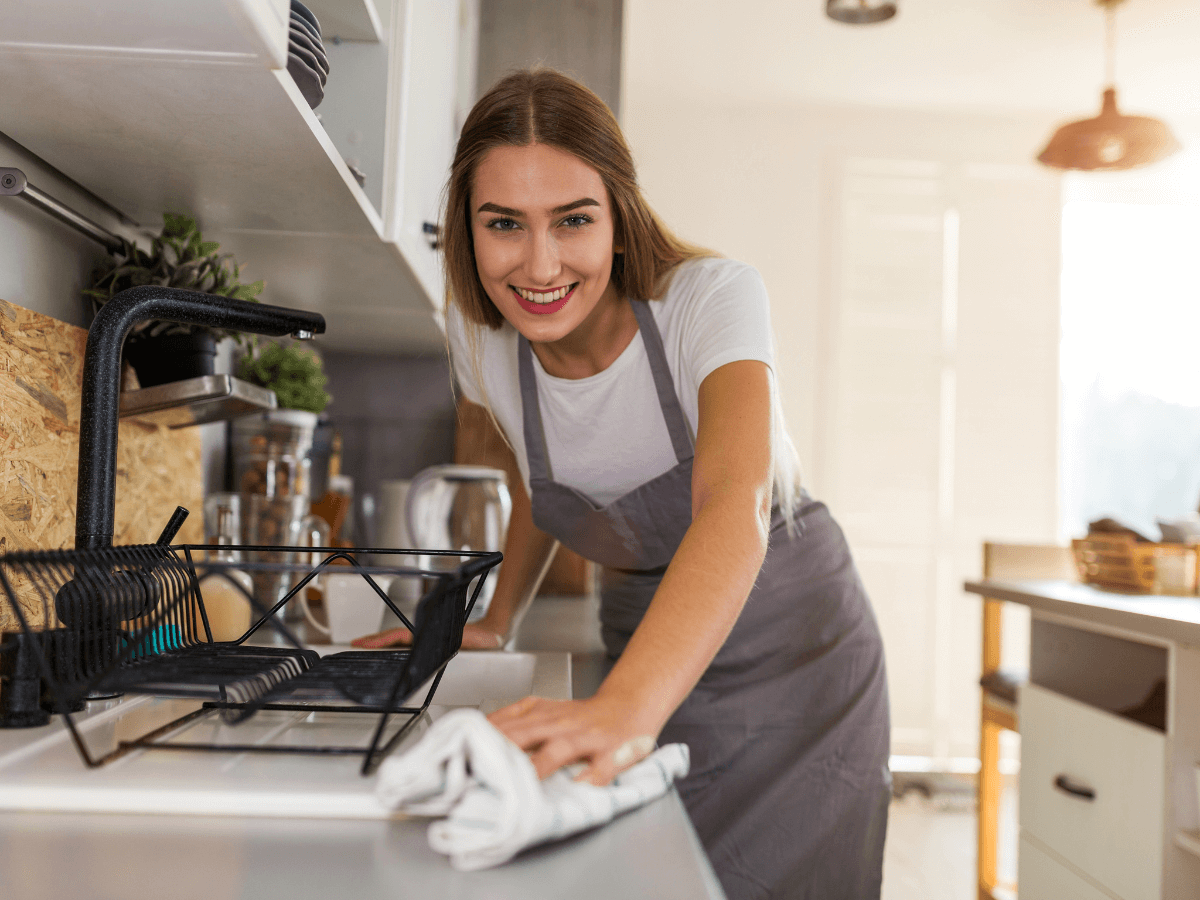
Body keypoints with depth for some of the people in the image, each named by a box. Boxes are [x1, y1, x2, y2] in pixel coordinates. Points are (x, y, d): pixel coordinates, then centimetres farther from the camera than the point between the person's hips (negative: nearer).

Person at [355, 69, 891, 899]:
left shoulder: (711, 297, -26)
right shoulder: (481, 338, -11)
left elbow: (735, 508, -44)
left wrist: (625, 706, -59)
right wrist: (495, 622, 1)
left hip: (790, 649, -3)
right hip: (647, 654, 3)